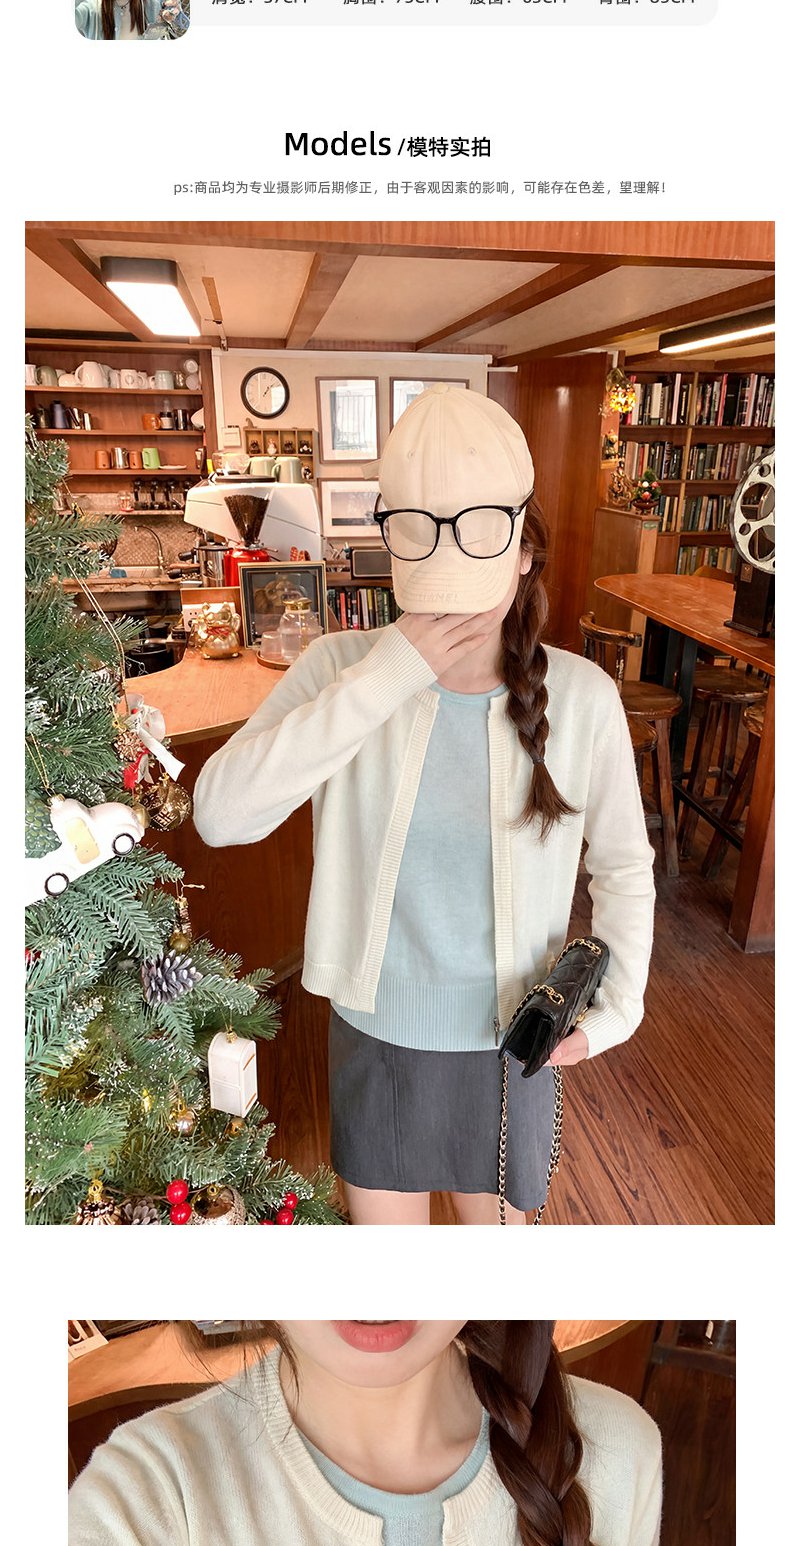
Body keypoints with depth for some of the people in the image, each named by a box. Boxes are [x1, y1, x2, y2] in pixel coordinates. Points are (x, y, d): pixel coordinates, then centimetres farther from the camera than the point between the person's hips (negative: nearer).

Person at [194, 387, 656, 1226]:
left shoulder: (583, 698, -17)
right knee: (382, 1214, 26)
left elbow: (623, 863, -3)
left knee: (498, 1216, 26)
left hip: (509, 1040, 0)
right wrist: (383, 681, -35)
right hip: (374, 1032, 1)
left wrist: (617, 1002, -14)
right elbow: (220, 813, -31)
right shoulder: (341, 667, -17)